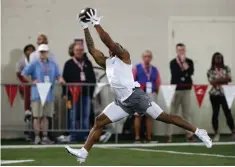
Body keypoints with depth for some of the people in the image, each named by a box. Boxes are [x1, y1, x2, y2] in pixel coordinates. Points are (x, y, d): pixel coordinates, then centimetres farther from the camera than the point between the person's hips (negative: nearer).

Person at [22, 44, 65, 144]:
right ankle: (37, 138, -1)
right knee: (37, 116, -4)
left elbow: (57, 75, 17)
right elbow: (24, 73, -3)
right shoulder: (34, 64, 0)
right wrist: (32, 82, -10)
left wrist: (60, 79, -5)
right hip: (37, 94, -4)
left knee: (45, 117, 7)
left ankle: (45, 137, 11)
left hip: (49, 94, 4)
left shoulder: (53, 64, 14)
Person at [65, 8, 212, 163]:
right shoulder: (106, 62, 20)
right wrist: (86, 28, 9)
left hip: (135, 96, -7)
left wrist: (97, 24, -7)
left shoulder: (123, 56, 2)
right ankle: (83, 153, -4)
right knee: (99, 122, -3)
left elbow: (108, 41, -12)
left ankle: (199, 132, -4)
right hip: (122, 102, 7)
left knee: (164, 117, -8)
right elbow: (92, 49, 15)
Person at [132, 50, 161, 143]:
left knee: (149, 116, 3)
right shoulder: (137, 68, 1)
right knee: (138, 116, -4)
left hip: (150, 96, 3)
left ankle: (148, 138, 7)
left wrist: (156, 92, 5)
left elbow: (158, 83, 15)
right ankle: (137, 138, -2)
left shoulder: (154, 70, 12)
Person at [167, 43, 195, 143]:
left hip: (186, 90, 3)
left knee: (187, 112, 6)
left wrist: (183, 62, -7)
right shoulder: (173, 62, 1)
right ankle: (169, 135, -6)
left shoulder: (189, 62, 10)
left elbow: (191, 72, -9)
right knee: (172, 113, -5)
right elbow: (175, 74, -14)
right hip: (175, 89, -3)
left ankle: (188, 133, 9)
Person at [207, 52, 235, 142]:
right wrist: (223, 79, -9)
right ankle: (216, 134, 7)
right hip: (214, 94, -1)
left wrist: (217, 80, -12)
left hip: (225, 93, 1)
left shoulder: (226, 68, 7)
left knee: (228, 113, -2)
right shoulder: (210, 71, 2)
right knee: (215, 113, 1)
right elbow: (212, 82, -9)